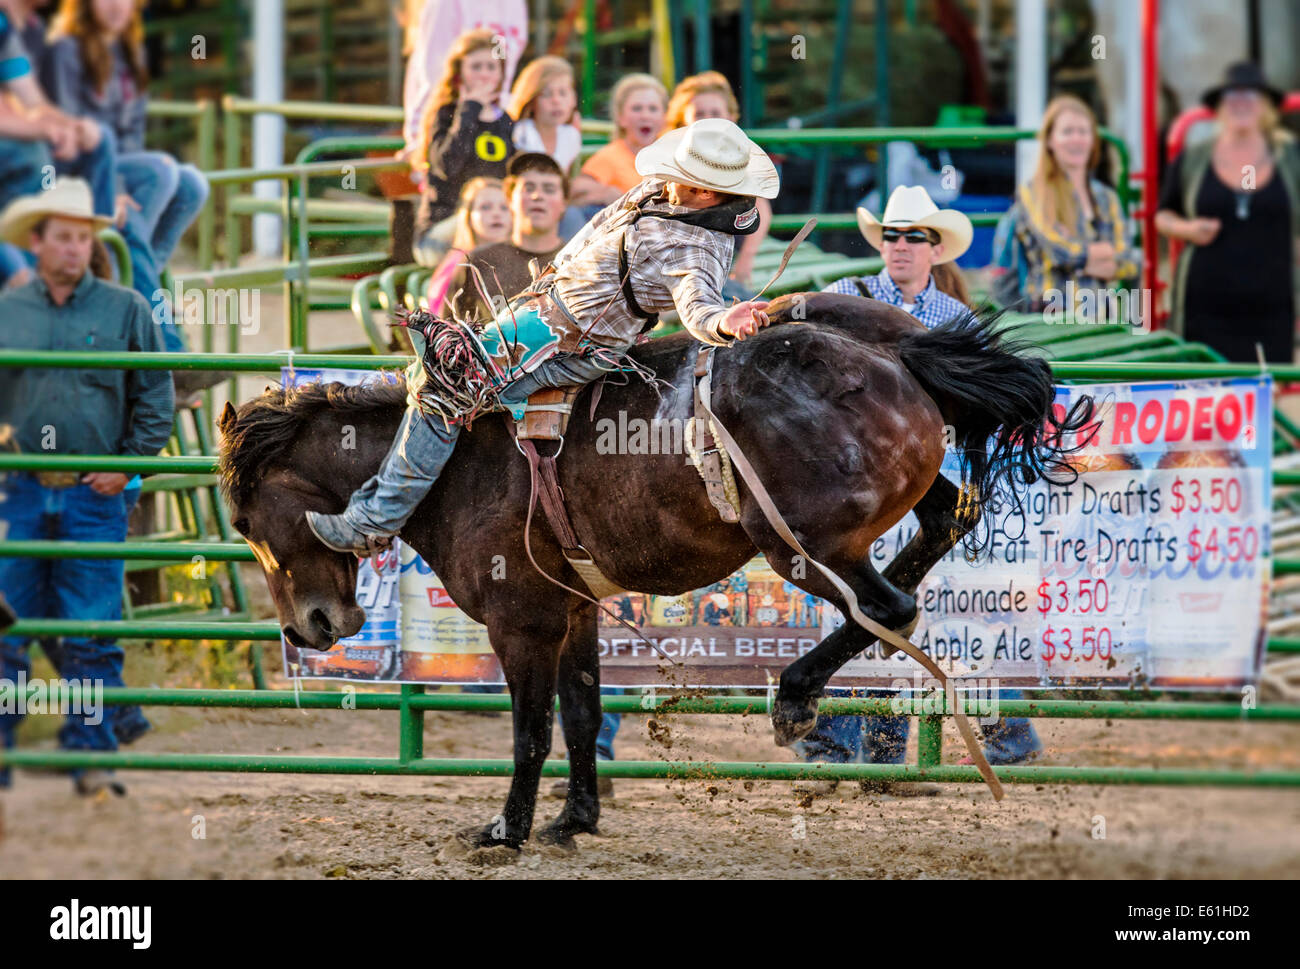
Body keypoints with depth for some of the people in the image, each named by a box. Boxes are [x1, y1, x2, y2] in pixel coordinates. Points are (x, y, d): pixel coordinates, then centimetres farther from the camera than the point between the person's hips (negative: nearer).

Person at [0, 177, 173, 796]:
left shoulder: (125, 310, 5)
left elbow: (155, 397, 8)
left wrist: (129, 464, 0)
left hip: (94, 496, -1)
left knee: (91, 633, -2)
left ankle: (90, 755, 3)